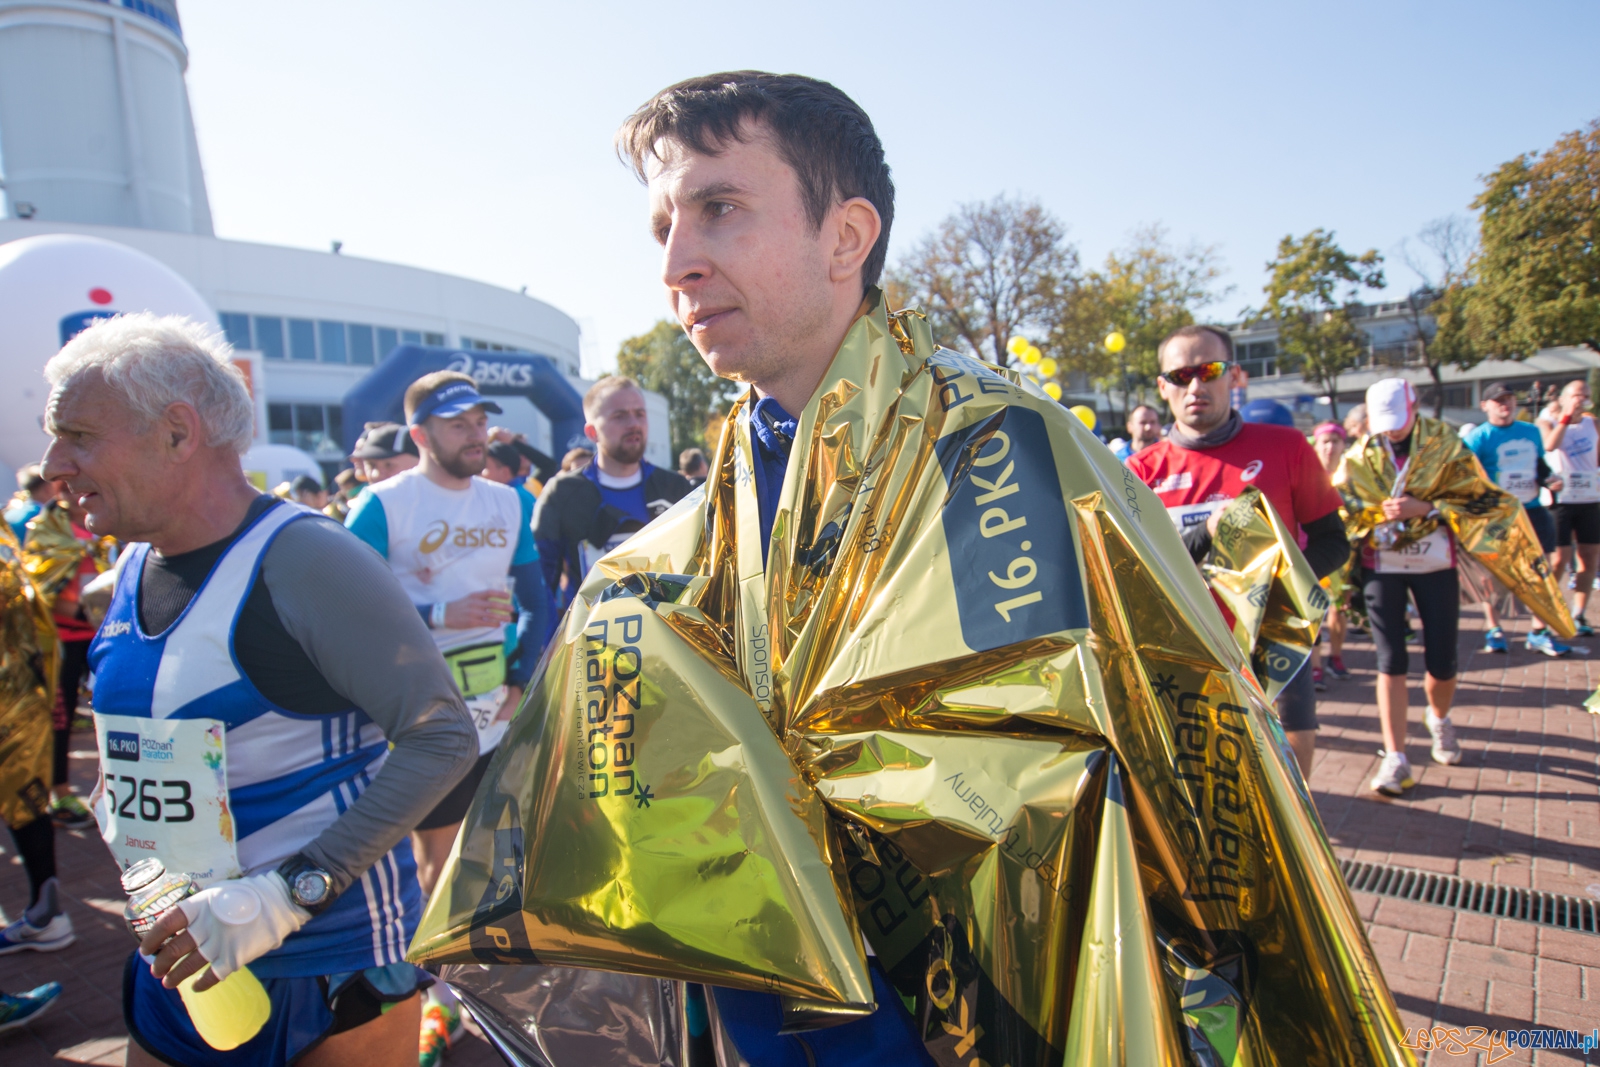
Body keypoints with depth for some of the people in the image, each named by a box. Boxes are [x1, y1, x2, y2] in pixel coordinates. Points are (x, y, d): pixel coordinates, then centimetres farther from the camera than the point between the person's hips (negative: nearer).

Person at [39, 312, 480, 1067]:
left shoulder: (303, 560, -20)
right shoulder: (133, 567, 5)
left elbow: (442, 737, -24)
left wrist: (288, 894, -25)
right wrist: (112, 803, 5)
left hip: (331, 967, -6)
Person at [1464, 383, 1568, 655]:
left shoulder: (1532, 432, 12)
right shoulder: (1478, 437, -7)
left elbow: (1540, 465, 23)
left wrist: (1551, 480, 3)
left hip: (1532, 510, 5)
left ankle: (1539, 633, 13)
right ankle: (1494, 630, 13)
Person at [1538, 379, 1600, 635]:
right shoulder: (1548, 421, -1)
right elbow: (1549, 445, -24)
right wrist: (1566, 417, -22)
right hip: (1561, 499, -5)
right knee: (1560, 558, -6)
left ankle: (1579, 615, 14)